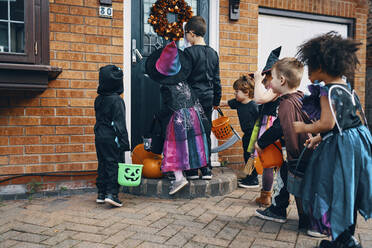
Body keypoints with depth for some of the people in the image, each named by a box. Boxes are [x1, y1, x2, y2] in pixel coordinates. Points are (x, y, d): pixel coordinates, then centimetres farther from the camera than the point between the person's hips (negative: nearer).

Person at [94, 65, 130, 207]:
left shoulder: (98, 99, 10)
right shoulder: (116, 100, -13)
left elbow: (98, 118, 15)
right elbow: (119, 122, -16)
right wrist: (124, 142, -15)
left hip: (99, 136, 7)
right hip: (112, 138, -7)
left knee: (102, 164, 13)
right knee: (114, 165, -1)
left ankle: (101, 194, 19)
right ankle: (111, 193, -6)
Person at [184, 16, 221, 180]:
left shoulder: (189, 52, -8)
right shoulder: (213, 53, 11)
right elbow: (217, 80, 14)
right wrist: (216, 100, 21)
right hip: (208, 98, 6)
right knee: (205, 134, 10)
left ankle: (192, 170, 7)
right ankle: (207, 170, 15)